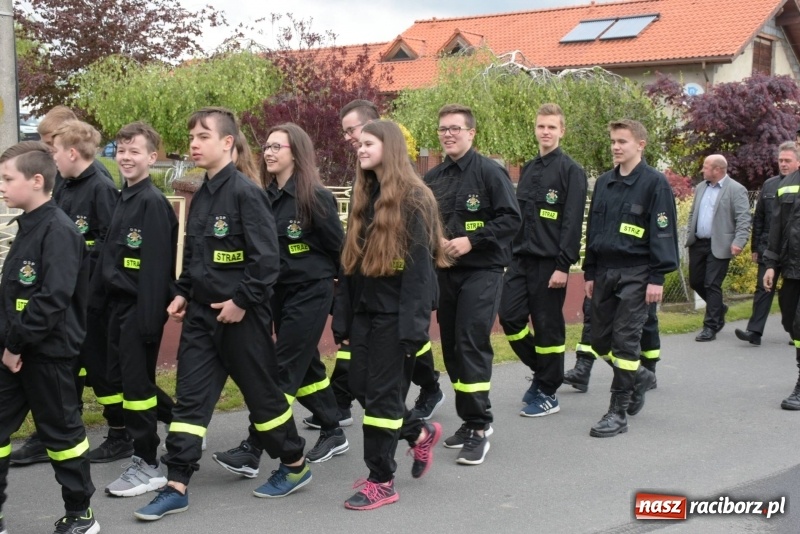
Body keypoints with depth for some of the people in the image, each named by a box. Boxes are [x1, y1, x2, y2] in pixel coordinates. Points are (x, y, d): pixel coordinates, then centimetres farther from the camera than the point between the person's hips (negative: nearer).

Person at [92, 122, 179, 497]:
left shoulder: (154, 202, -15)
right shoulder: (124, 198, 12)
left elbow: (157, 267, -19)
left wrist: (148, 318, -22)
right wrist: (102, 299, 14)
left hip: (139, 307, -9)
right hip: (118, 304, 9)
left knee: (137, 382, -3)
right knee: (117, 378, 14)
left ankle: (147, 465, 8)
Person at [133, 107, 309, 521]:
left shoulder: (245, 192, -14)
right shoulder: (200, 196, 11)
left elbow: (266, 257, -19)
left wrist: (242, 301, -18)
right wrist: (183, 293, 11)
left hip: (239, 314, -7)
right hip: (200, 313, 8)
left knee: (261, 392, 6)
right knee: (189, 398, 4)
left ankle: (295, 465, 25)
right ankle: (177, 486, 8)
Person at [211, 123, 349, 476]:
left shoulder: (315, 197, -14)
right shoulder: (267, 196, 5)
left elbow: (338, 247, -7)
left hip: (310, 293, -7)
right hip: (279, 291, 7)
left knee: (282, 370, -7)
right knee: (305, 365, 15)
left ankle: (251, 453, -7)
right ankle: (333, 434, 31)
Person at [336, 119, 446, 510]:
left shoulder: (413, 199, -10)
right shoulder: (364, 198, 14)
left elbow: (420, 266, -15)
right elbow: (351, 260, 14)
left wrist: (414, 325, -21)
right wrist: (346, 316, 11)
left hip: (395, 312, -8)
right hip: (365, 309, 8)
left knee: (382, 393, -3)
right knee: (360, 387, 9)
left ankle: (382, 481, 9)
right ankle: (420, 433, 33)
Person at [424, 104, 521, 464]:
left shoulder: (490, 172, -6)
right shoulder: (432, 178, 11)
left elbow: (511, 219, -11)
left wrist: (471, 240, -18)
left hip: (481, 271, -6)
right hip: (445, 271, 6)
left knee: (472, 345, -12)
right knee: (452, 347, 9)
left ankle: (479, 428, -5)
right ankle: (469, 419, 22)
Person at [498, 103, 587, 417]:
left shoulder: (570, 171, -6)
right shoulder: (528, 169, 15)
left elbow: (572, 222, -13)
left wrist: (563, 265, -18)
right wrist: (510, 254, 12)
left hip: (549, 261, -6)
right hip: (521, 259, 6)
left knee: (548, 326, 0)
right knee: (510, 317, 1)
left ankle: (548, 393, 12)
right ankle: (541, 370, 23)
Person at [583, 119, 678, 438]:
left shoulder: (654, 183, -6)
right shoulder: (604, 183, 12)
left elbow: (664, 233, -10)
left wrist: (657, 278, -15)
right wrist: (589, 273, 13)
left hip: (636, 273, -6)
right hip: (605, 271, 7)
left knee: (625, 341, -6)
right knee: (600, 341, 8)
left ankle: (618, 413, 0)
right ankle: (639, 377, 34)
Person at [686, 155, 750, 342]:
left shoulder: (736, 190, -8)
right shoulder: (701, 187, 13)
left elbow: (743, 219, -13)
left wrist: (739, 242, -24)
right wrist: (690, 235, 12)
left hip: (719, 246, -7)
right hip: (698, 244, 7)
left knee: (712, 285, -6)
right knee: (695, 281, 12)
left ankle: (710, 327, 1)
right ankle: (719, 309, 35)